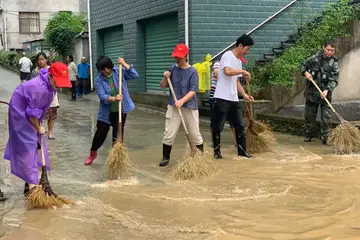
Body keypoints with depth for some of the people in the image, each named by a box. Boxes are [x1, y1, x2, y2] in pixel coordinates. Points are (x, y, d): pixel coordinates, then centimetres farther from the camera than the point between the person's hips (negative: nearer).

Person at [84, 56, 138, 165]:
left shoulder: (119, 72, -4)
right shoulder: (98, 80, -9)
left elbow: (135, 75, -12)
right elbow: (102, 96, -20)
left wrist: (124, 64, -17)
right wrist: (114, 98, -38)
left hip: (120, 111, 0)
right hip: (106, 113, 0)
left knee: (118, 135, 4)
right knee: (100, 134, 9)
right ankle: (93, 154, 34)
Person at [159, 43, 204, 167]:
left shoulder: (192, 71, -9)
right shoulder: (172, 69, 3)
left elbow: (193, 91, -16)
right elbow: (163, 86, 8)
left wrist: (182, 101, -30)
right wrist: (165, 78, -13)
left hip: (190, 107, -3)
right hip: (173, 107, 3)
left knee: (195, 135, 7)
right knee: (169, 134, 1)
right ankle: (165, 157, 16)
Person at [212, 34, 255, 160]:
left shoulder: (239, 61, 17)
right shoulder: (227, 56, -9)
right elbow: (228, 72, -28)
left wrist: (244, 95, 10)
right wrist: (243, 71, -14)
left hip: (234, 99, 8)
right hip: (222, 98, -8)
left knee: (240, 126, 10)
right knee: (218, 127, 2)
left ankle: (242, 150, 20)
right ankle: (216, 151, 13)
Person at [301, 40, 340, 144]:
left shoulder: (334, 63, -5)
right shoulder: (315, 58, 1)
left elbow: (333, 80, -12)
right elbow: (304, 65, 14)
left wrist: (327, 90, -26)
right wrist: (305, 72, -6)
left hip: (325, 93, -2)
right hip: (311, 91, 3)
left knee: (326, 116, -4)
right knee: (309, 114, 11)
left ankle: (324, 136, 4)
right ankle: (309, 134, 26)